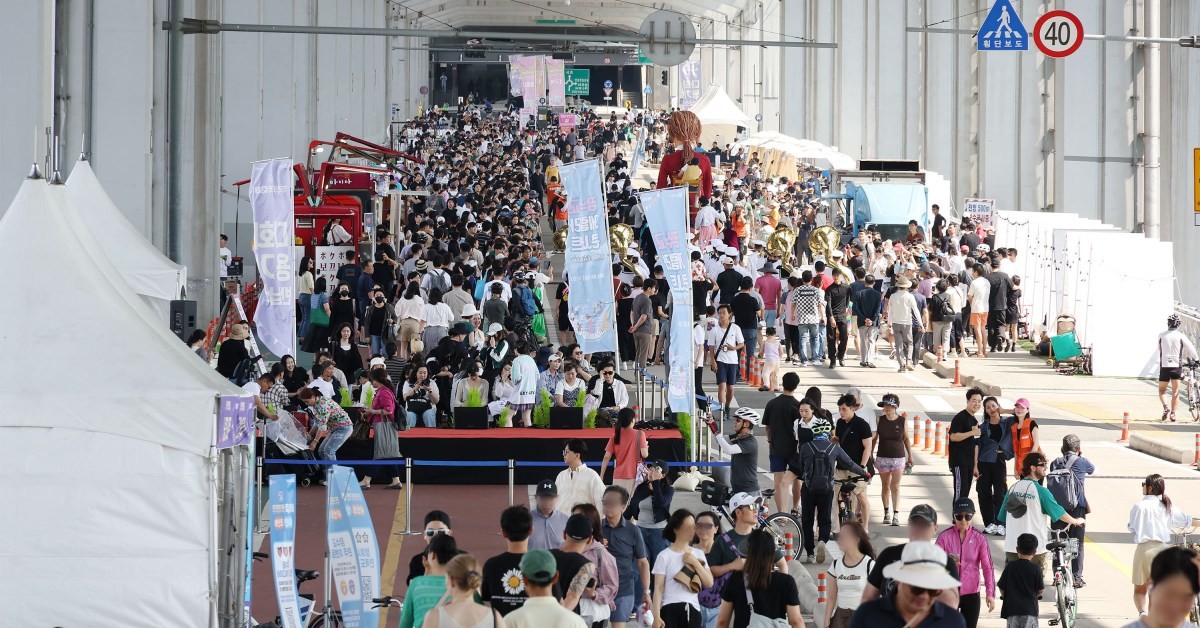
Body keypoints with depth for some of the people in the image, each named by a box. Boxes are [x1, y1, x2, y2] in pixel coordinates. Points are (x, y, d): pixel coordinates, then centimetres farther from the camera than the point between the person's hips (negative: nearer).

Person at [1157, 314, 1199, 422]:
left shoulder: (1161, 336, 3)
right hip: (1177, 366, -1)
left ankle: (1165, 407, -13)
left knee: (1161, 390, 11)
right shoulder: (1181, 336, -2)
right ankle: (1173, 413, 1)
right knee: (1175, 391, 7)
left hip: (1164, 366, 1)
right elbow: (1191, 348, -6)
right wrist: (1195, 359, 12)